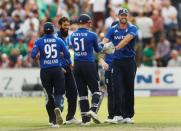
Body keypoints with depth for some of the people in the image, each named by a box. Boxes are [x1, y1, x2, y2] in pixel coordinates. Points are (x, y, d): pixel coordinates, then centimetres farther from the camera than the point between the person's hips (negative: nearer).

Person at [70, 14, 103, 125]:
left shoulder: (73, 35, 5)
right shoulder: (92, 35, -8)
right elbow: (97, 49, 8)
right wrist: (103, 46, 32)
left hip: (77, 65, 4)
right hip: (89, 65, -4)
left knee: (82, 93, 8)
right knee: (96, 90, 6)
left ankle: (85, 118, 6)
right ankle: (93, 110, -17)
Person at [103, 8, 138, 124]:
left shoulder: (132, 28, -2)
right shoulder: (113, 30, 6)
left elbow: (127, 39, -21)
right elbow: (105, 42, -8)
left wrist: (116, 48, -39)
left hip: (130, 61, -1)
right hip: (117, 61, 1)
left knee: (129, 89, 4)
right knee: (117, 88, -9)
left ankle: (128, 115, 10)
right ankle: (118, 114, -12)